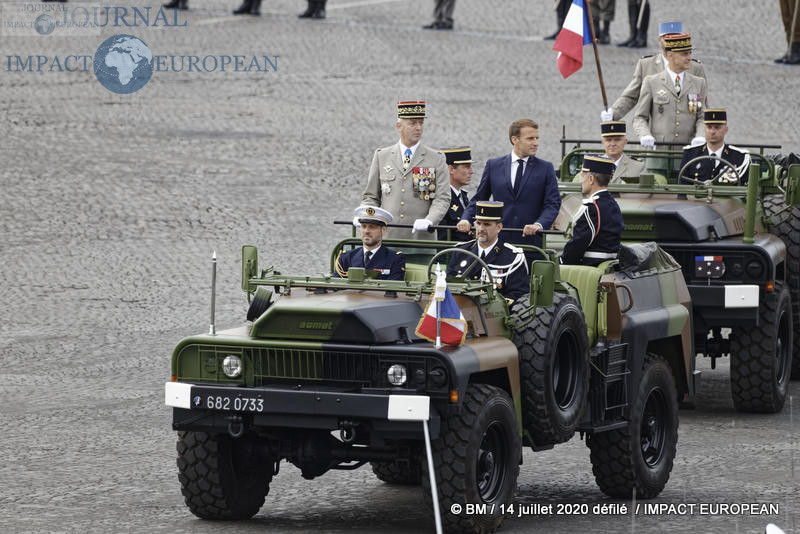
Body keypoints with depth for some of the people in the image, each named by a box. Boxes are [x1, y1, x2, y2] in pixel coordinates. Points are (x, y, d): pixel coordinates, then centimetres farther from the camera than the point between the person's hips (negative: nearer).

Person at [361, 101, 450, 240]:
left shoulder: (437, 159, 7)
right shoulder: (381, 157, 12)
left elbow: (442, 199, -1)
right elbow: (371, 197, 15)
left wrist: (429, 221, -19)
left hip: (420, 236, -1)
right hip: (387, 237, 1)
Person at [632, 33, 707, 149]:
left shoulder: (698, 84, 15)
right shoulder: (651, 83, 7)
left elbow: (701, 118, 13)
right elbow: (639, 118, 7)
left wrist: (700, 137, -9)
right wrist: (645, 135, -14)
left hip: (687, 152, 2)